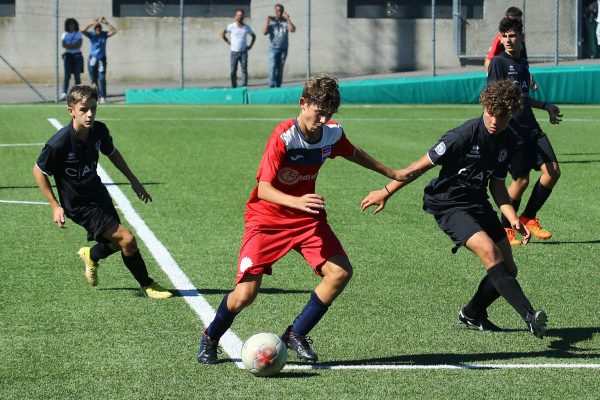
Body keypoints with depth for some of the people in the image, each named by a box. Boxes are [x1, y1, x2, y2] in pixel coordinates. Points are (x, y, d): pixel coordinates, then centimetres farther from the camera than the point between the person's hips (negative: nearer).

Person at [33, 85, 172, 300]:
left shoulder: (99, 130, -11)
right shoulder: (59, 144, -28)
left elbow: (112, 153, 12)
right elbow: (38, 171, -13)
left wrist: (134, 181, 13)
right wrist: (55, 206, -14)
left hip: (98, 193, 7)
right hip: (79, 205, -7)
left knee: (117, 243, 21)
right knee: (127, 239, -16)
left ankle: (91, 256, 54)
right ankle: (147, 285, 5)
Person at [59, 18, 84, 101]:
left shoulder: (78, 34, 7)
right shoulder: (65, 34, 9)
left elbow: (79, 45, -5)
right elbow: (64, 45, -3)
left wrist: (69, 46, -10)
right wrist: (74, 45, -12)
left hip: (77, 56, 0)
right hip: (68, 55, 0)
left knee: (77, 75, 0)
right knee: (66, 75, -10)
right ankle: (64, 94, -18)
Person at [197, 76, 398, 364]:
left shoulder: (333, 133, -6)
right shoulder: (283, 136, -24)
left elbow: (353, 154, 18)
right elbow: (263, 189, -31)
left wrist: (392, 174, 28)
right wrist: (296, 202, -49)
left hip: (308, 217, 5)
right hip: (267, 218, -5)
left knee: (340, 272, -16)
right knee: (245, 294, -13)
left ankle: (296, 335, 2)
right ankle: (210, 338, 17)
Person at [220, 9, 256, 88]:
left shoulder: (247, 27, 6)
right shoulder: (231, 26, -2)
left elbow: (253, 36, 21)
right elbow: (222, 33, 2)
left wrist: (250, 45, 8)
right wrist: (229, 42, -1)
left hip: (243, 52, 1)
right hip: (234, 52, -1)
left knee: (244, 70, -5)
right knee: (233, 71, 0)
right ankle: (233, 87, 10)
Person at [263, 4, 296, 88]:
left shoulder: (285, 21, 5)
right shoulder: (270, 21, 3)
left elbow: (293, 30, -10)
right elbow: (265, 32, -7)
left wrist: (288, 19, -13)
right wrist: (267, 21, -13)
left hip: (283, 49, 2)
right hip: (273, 48, -2)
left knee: (280, 69, 5)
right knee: (272, 68, -13)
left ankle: (278, 86, 10)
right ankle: (272, 87, -18)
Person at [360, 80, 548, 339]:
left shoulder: (509, 141, -1)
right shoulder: (465, 135, -21)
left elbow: (496, 184, 11)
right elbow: (423, 165, -13)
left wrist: (513, 218, -3)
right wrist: (386, 192, -6)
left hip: (479, 204, 8)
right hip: (448, 204, -8)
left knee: (508, 269, 6)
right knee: (489, 252, -29)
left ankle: (472, 314, 30)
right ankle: (529, 315, -35)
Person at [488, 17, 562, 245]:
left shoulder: (522, 63, 17)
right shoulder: (499, 62, -5)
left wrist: (545, 106, 35)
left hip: (530, 126, 7)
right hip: (511, 128, -7)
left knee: (553, 171, -2)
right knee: (521, 179, -7)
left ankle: (528, 218, 14)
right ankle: (505, 230, 10)